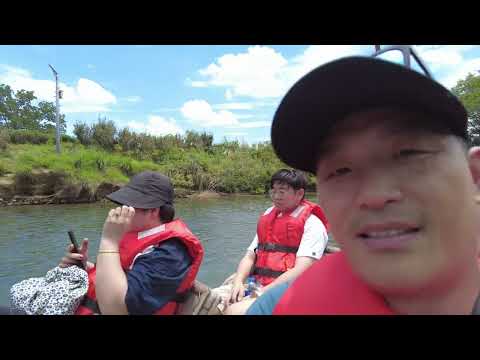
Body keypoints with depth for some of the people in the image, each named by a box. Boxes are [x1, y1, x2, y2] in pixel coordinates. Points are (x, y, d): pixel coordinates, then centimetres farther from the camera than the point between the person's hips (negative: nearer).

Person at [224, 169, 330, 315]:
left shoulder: (312, 223, -5)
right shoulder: (267, 218, 17)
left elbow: (301, 270, -16)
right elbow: (250, 256, 13)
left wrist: (264, 292, -19)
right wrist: (238, 282, -5)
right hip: (258, 287, 7)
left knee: (234, 311, -29)